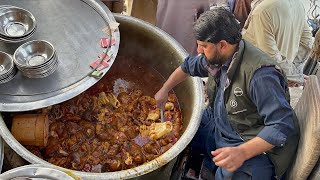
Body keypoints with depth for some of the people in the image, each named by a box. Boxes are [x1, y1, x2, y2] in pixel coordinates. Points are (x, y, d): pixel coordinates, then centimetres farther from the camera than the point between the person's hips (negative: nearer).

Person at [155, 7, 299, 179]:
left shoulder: (260, 74, -31)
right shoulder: (218, 57, -3)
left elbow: (282, 125, -31)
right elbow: (187, 66, 18)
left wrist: (242, 152, -40)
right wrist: (164, 90, 21)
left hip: (254, 146, -8)